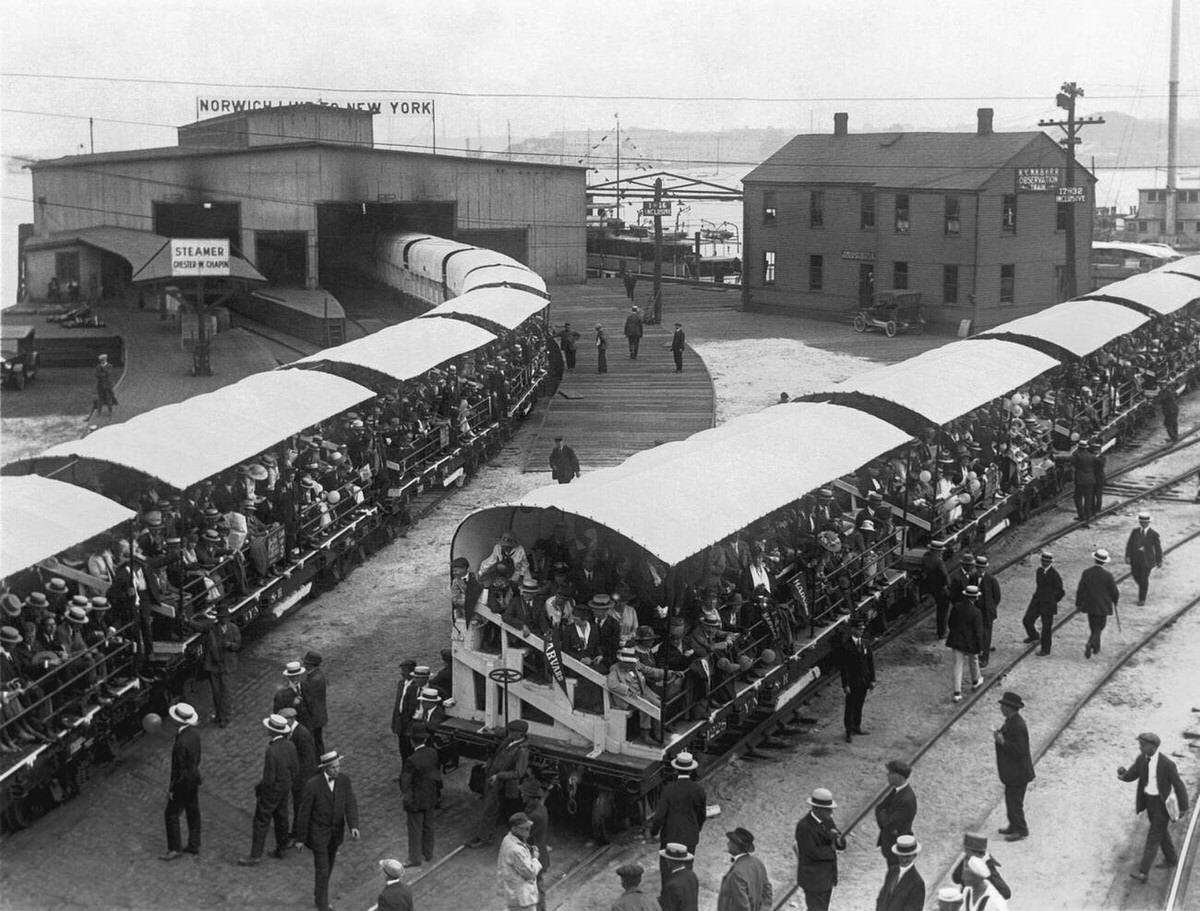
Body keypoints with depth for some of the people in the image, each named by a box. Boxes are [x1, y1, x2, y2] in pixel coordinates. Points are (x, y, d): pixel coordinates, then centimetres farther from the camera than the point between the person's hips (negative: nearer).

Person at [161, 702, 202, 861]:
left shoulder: (181, 742, -31)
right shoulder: (195, 733, -5)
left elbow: (179, 769, -24)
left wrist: (171, 788, -14)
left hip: (184, 782, -9)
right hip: (194, 778, 9)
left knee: (171, 814, 6)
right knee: (193, 812, 18)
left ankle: (175, 849, 13)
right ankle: (194, 845, 29)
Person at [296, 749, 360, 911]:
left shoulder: (344, 780, -12)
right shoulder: (312, 784, -25)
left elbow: (350, 805, -14)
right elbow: (304, 812, -16)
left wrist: (354, 827, -31)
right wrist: (300, 838, -9)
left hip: (336, 831, 5)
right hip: (318, 832, -5)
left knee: (328, 866, 22)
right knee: (322, 870, -1)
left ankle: (320, 893, 46)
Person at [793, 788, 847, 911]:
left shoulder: (827, 820, 2)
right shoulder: (803, 826, -23)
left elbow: (841, 845, 2)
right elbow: (814, 853, -26)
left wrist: (839, 840, -22)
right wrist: (831, 849, -11)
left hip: (827, 877, 8)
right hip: (813, 879, -8)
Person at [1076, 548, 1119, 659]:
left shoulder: (1086, 573, -10)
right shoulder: (1107, 575, -16)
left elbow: (1080, 590, -4)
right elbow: (1115, 592, -8)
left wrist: (1078, 604, 8)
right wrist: (1115, 601, 14)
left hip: (1089, 606, 3)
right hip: (1103, 606, -3)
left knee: (1093, 628, 19)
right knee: (1099, 627, 5)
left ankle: (1096, 648, 29)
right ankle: (1090, 644, -15)